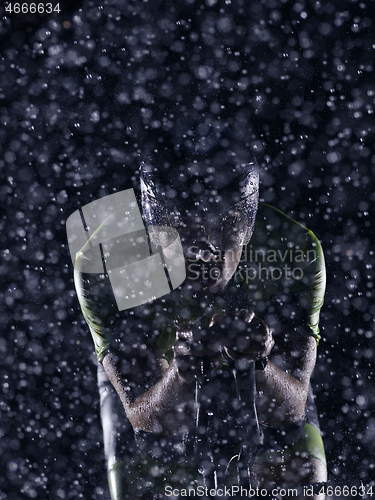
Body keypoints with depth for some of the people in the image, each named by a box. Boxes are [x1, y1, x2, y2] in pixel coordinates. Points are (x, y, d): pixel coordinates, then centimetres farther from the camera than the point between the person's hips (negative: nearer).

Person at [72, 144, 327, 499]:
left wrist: (258, 363, -47)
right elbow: (147, 419, -28)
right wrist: (181, 372, -48)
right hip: (149, 377, 0)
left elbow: (288, 411, -26)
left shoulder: (296, 251, -30)